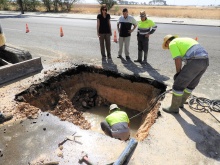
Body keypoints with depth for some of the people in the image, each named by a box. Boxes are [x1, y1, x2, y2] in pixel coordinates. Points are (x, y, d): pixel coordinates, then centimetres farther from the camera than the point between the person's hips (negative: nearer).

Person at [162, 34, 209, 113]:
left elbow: (178, 60, -9)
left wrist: (178, 73, 5)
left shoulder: (172, 44, 4)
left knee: (178, 84, 3)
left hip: (194, 62, -9)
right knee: (191, 84, 24)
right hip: (204, 61, 9)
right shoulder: (185, 40, 31)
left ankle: (174, 107, 16)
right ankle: (180, 102, 40)